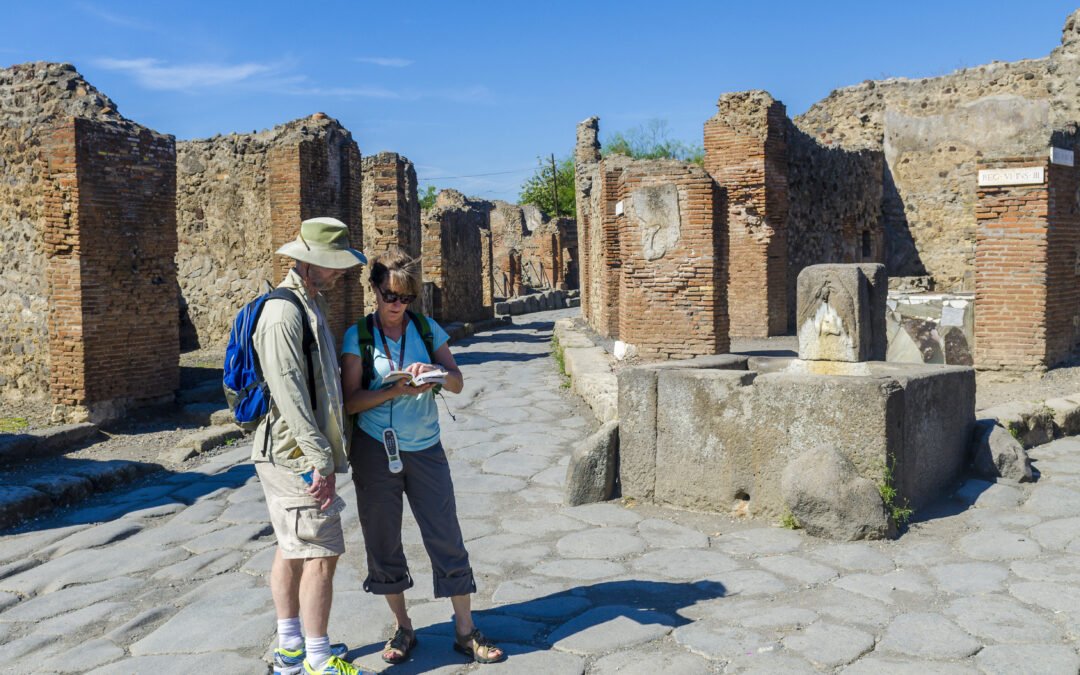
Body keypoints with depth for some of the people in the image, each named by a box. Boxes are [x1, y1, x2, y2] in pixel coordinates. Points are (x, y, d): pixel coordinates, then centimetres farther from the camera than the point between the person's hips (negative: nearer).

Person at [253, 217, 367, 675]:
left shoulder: (311, 303, 14)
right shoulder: (283, 313, -18)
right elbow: (289, 393, -23)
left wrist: (327, 452, 20)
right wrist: (322, 461, -23)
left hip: (290, 453, 10)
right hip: (296, 454, -10)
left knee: (292, 549, 16)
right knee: (321, 553, -4)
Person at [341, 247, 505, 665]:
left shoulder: (427, 329, 3)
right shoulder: (357, 336, -3)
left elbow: (457, 384, 2)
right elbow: (350, 401, -9)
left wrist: (437, 374, -20)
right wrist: (397, 391, -23)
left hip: (424, 449, 1)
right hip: (375, 451, -1)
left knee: (447, 539, 2)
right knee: (383, 542, 9)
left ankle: (465, 631, 15)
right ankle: (402, 628, 26)